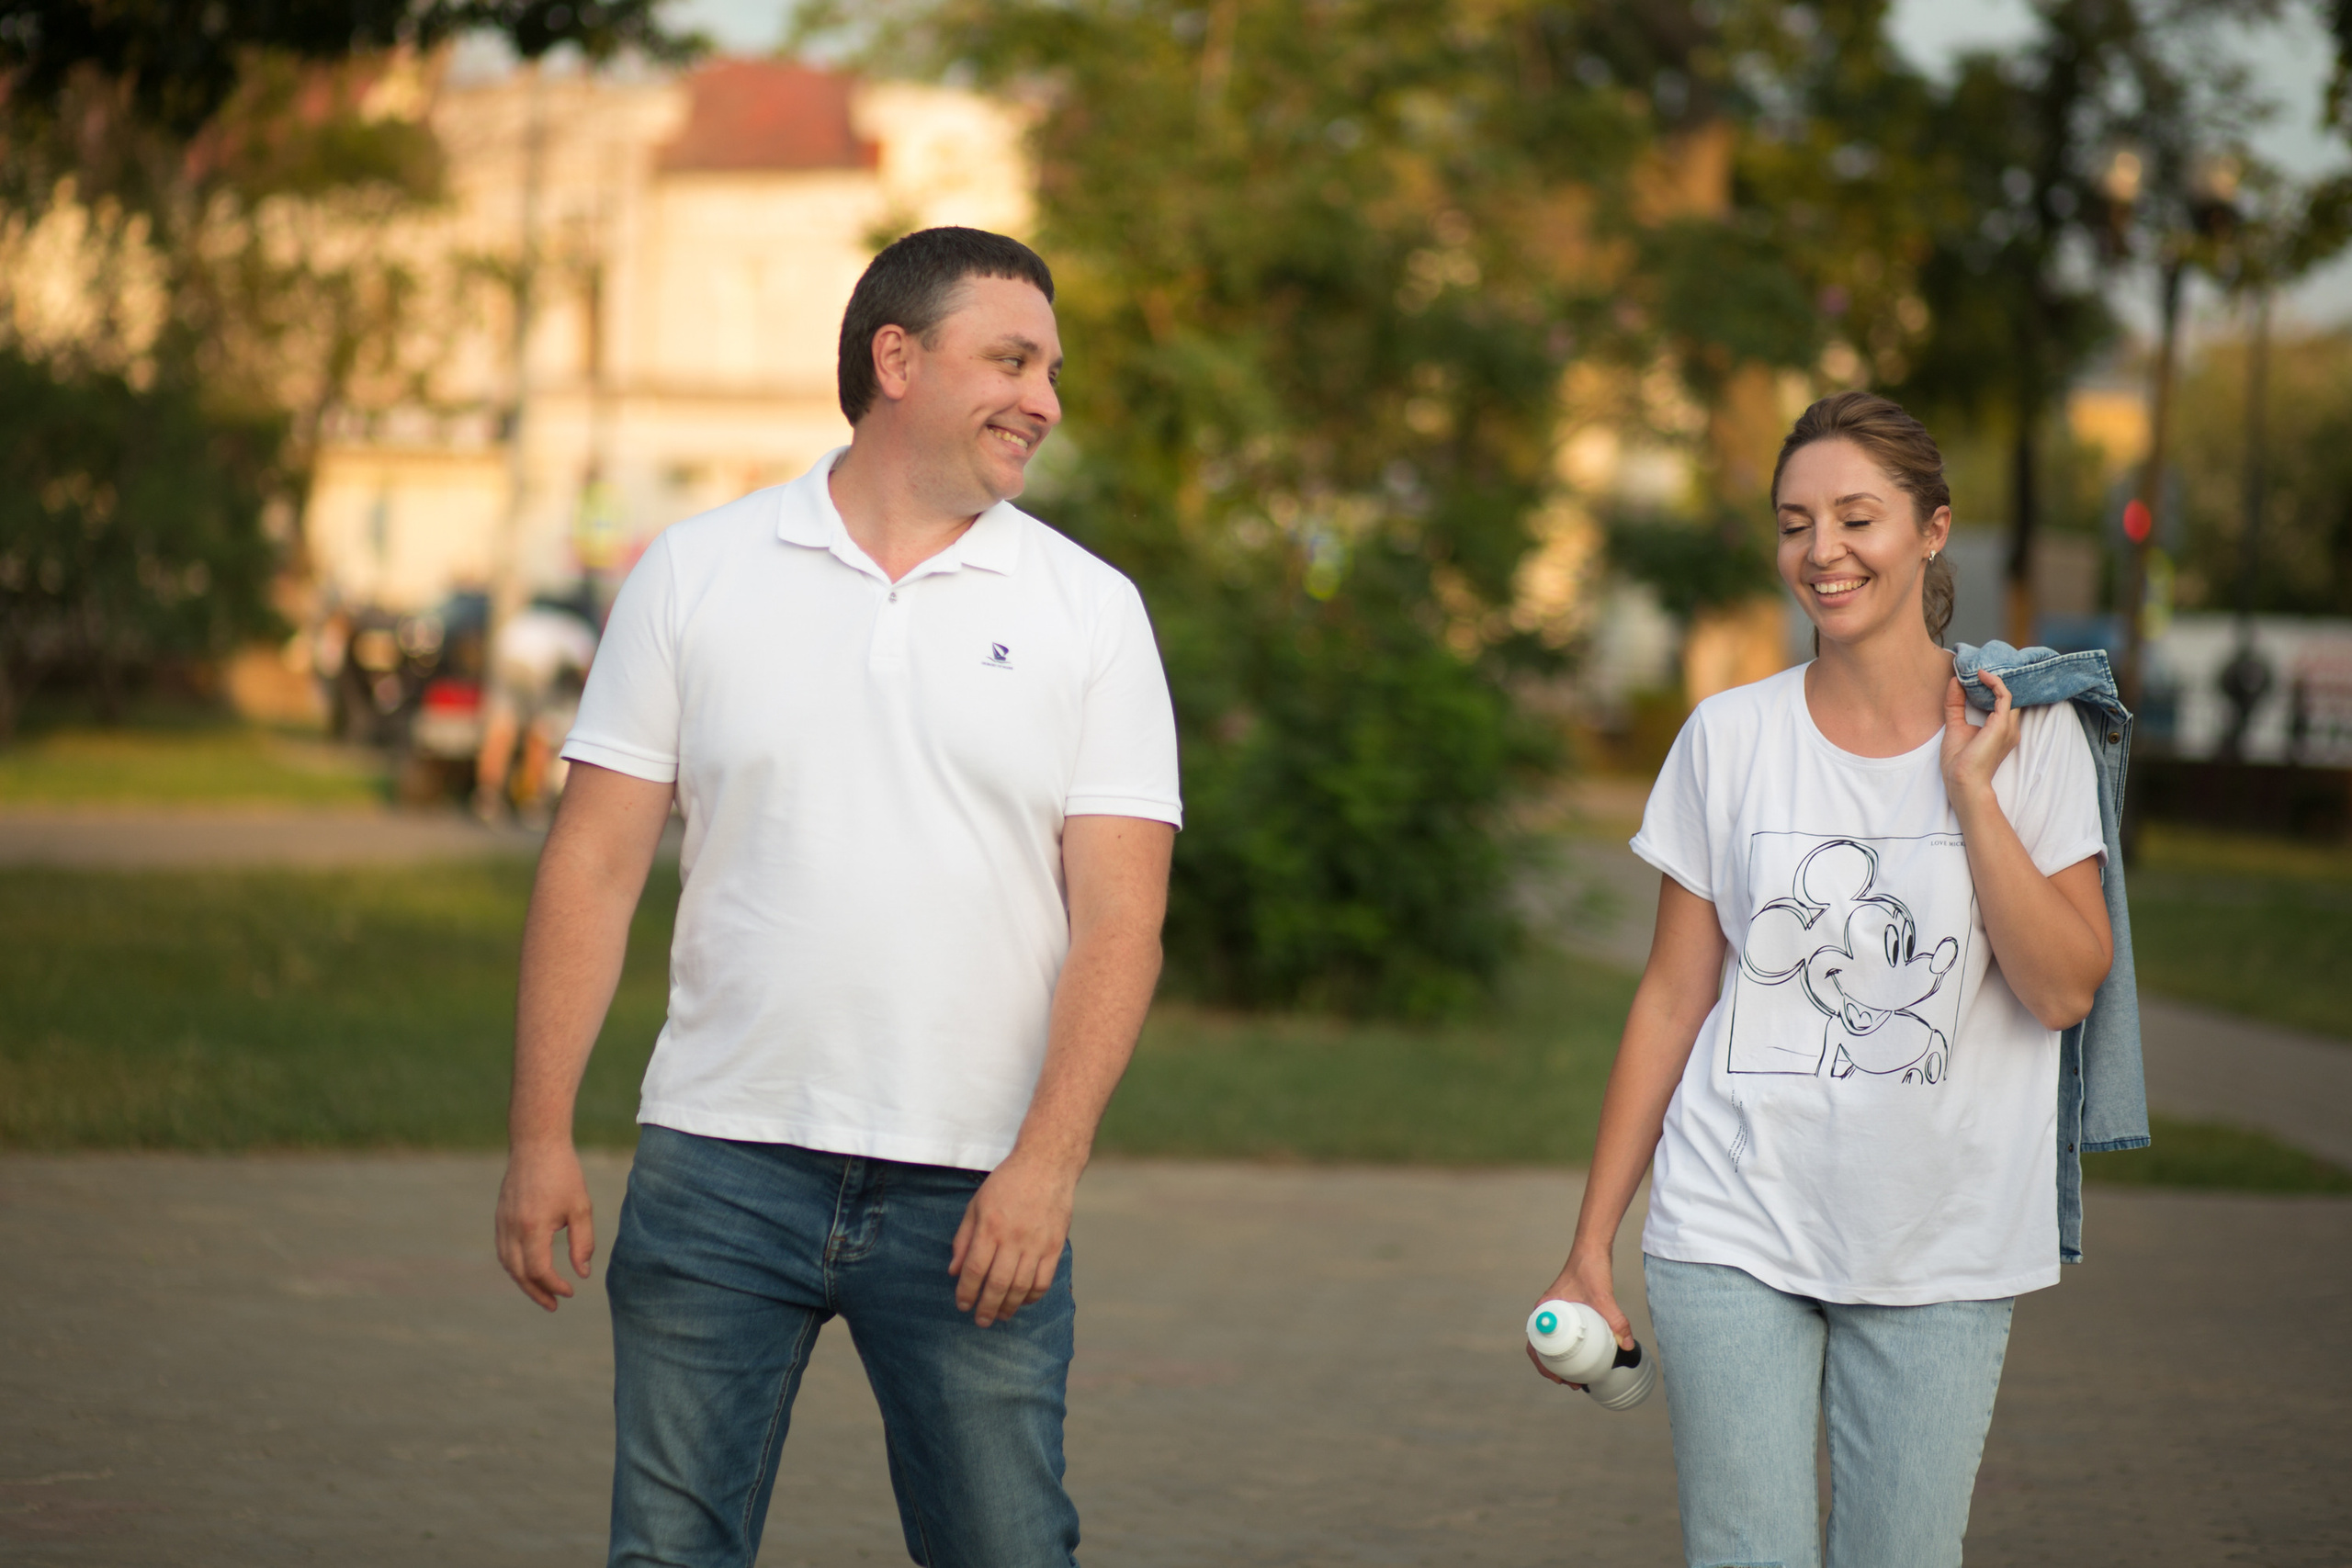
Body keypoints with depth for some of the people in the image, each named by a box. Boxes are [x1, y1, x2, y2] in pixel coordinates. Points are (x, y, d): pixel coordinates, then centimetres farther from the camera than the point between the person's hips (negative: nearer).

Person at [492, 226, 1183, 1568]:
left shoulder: (1091, 611, 5)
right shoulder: (695, 575, 6)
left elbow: (1120, 915, -1)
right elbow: (595, 866, 5)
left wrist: (1046, 1164, -13)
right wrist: (543, 1134, -2)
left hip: (973, 1191, 0)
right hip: (721, 1167, 0)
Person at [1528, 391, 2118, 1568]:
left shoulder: (2028, 737, 0)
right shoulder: (1730, 738, 2)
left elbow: (2065, 991, -8)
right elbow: (1672, 999, 5)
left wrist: (1970, 786, -12)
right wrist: (1591, 1246, 5)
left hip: (1942, 1251, 0)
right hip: (1736, 1236, 0)